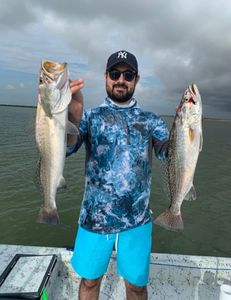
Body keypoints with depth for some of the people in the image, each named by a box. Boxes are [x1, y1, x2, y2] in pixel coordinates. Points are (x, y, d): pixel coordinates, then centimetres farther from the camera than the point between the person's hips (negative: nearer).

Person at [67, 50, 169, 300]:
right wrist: (73, 115, -33)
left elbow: (166, 151, -9)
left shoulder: (151, 120, 6)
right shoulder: (91, 116, 2)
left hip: (137, 221, 1)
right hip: (94, 218, 0)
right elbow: (65, 148, -15)